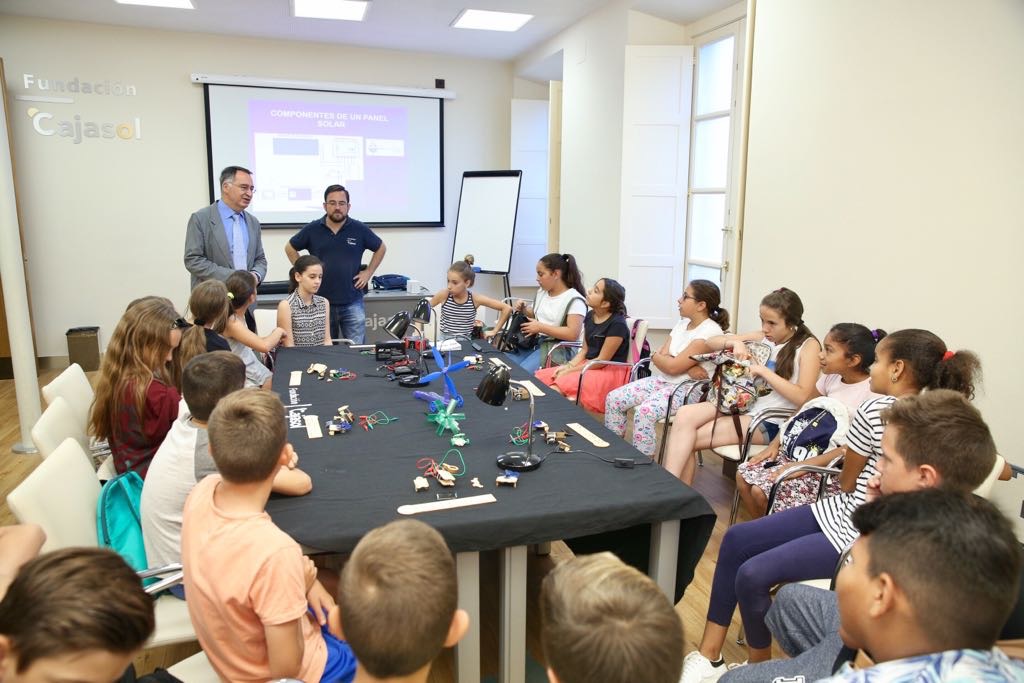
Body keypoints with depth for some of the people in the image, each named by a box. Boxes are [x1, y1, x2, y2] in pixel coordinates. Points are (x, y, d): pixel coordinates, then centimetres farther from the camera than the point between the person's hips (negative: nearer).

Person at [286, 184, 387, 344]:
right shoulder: (312, 230, 1)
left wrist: (368, 273, 6)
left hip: (352, 303, -1)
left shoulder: (360, 229, 0)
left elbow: (381, 248, 14)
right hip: (321, 302, 1)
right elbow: (290, 248, 15)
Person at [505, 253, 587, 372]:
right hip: (534, 341, 8)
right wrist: (524, 310, 7)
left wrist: (541, 327, -18)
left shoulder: (574, 300, -12)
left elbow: (573, 334, -21)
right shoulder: (542, 292, 13)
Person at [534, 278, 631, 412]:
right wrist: (568, 365, -5)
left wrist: (570, 371, -14)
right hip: (589, 364, 8)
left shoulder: (617, 324, -17)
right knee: (541, 377, -12)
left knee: (564, 382, -33)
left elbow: (602, 360, -15)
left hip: (610, 371, -8)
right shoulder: (590, 316, 7)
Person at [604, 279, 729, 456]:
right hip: (661, 380, 9)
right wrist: (686, 367, -16)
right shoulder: (682, 323, 11)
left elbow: (672, 367, -20)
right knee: (613, 399, -4)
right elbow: (663, 355, 1)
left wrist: (656, 356, 0)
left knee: (644, 411, -33)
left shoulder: (710, 333, -15)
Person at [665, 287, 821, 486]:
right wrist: (735, 342, -6)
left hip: (768, 421, -6)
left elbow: (802, 396, -17)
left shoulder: (808, 345, -5)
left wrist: (762, 371, -18)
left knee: (688, 439, -19)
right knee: (684, 415, -21)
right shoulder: (762, 337, 11)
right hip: (740, 404, 6)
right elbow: (711, 342, 14)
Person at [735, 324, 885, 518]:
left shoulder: (873, 394, -17)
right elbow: (802, 412, 14)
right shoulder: (830, 377, 3)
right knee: (744, 475, -6)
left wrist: (803, 466, -25)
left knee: (760, 491, -20)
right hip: (803, 451, 7)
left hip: (832, 468, -7)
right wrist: (775, 443, 2)